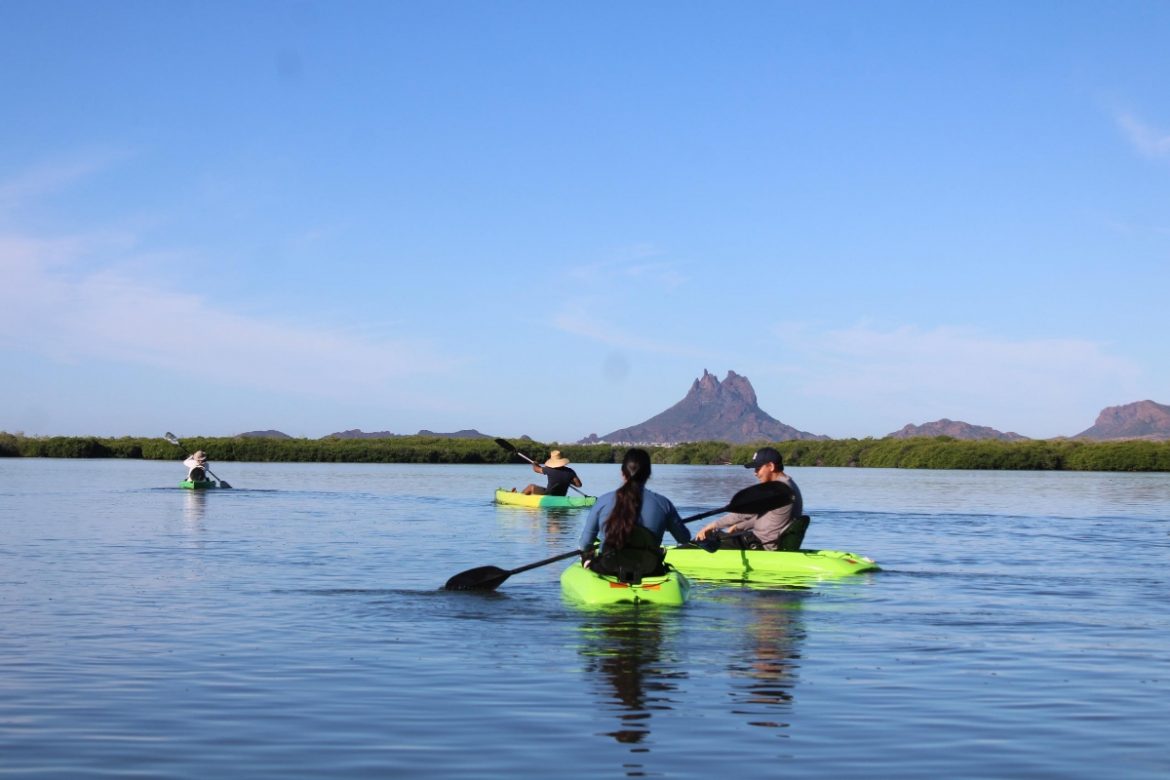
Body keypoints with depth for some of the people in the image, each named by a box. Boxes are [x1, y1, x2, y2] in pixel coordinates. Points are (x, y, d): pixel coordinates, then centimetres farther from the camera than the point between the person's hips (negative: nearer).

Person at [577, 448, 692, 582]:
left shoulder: (603, 501, -5)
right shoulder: (663, 503, -4)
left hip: (607, 572, 0)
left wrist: (587, 557, 25)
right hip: (649, 574, 0)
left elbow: (583, 546, 1)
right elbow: (685, 538, 11)